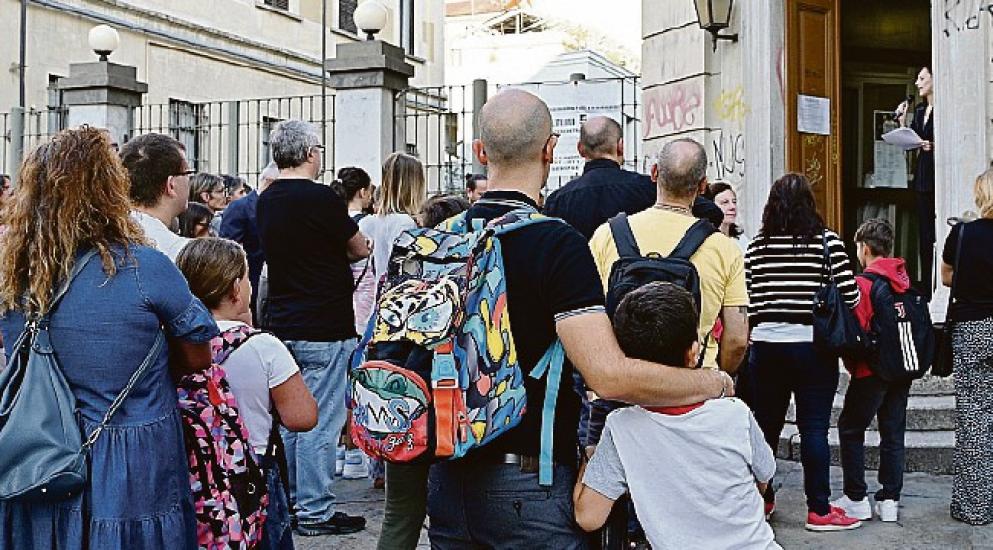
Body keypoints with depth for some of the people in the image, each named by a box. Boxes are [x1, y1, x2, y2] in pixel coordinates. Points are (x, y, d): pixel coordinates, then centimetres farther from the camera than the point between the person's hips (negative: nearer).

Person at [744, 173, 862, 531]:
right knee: (814, 428, 2)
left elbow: (747, 302, 3)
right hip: (813, 345, -3)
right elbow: (850, 296, -5)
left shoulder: (757, 246, 2)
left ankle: (761, 499, 24)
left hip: (766, 344, 3)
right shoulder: (827, 241, -5)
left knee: (766, 424, 12)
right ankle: (819, 510, 8)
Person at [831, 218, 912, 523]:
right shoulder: (906, 280, 4)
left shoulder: (862, 283, -15)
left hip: (873, 371, -6)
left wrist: (851, 362, -1)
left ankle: (856, 500, 7)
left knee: (850, 429, 6)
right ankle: (890, 500, 14)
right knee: (893, 432, 12)